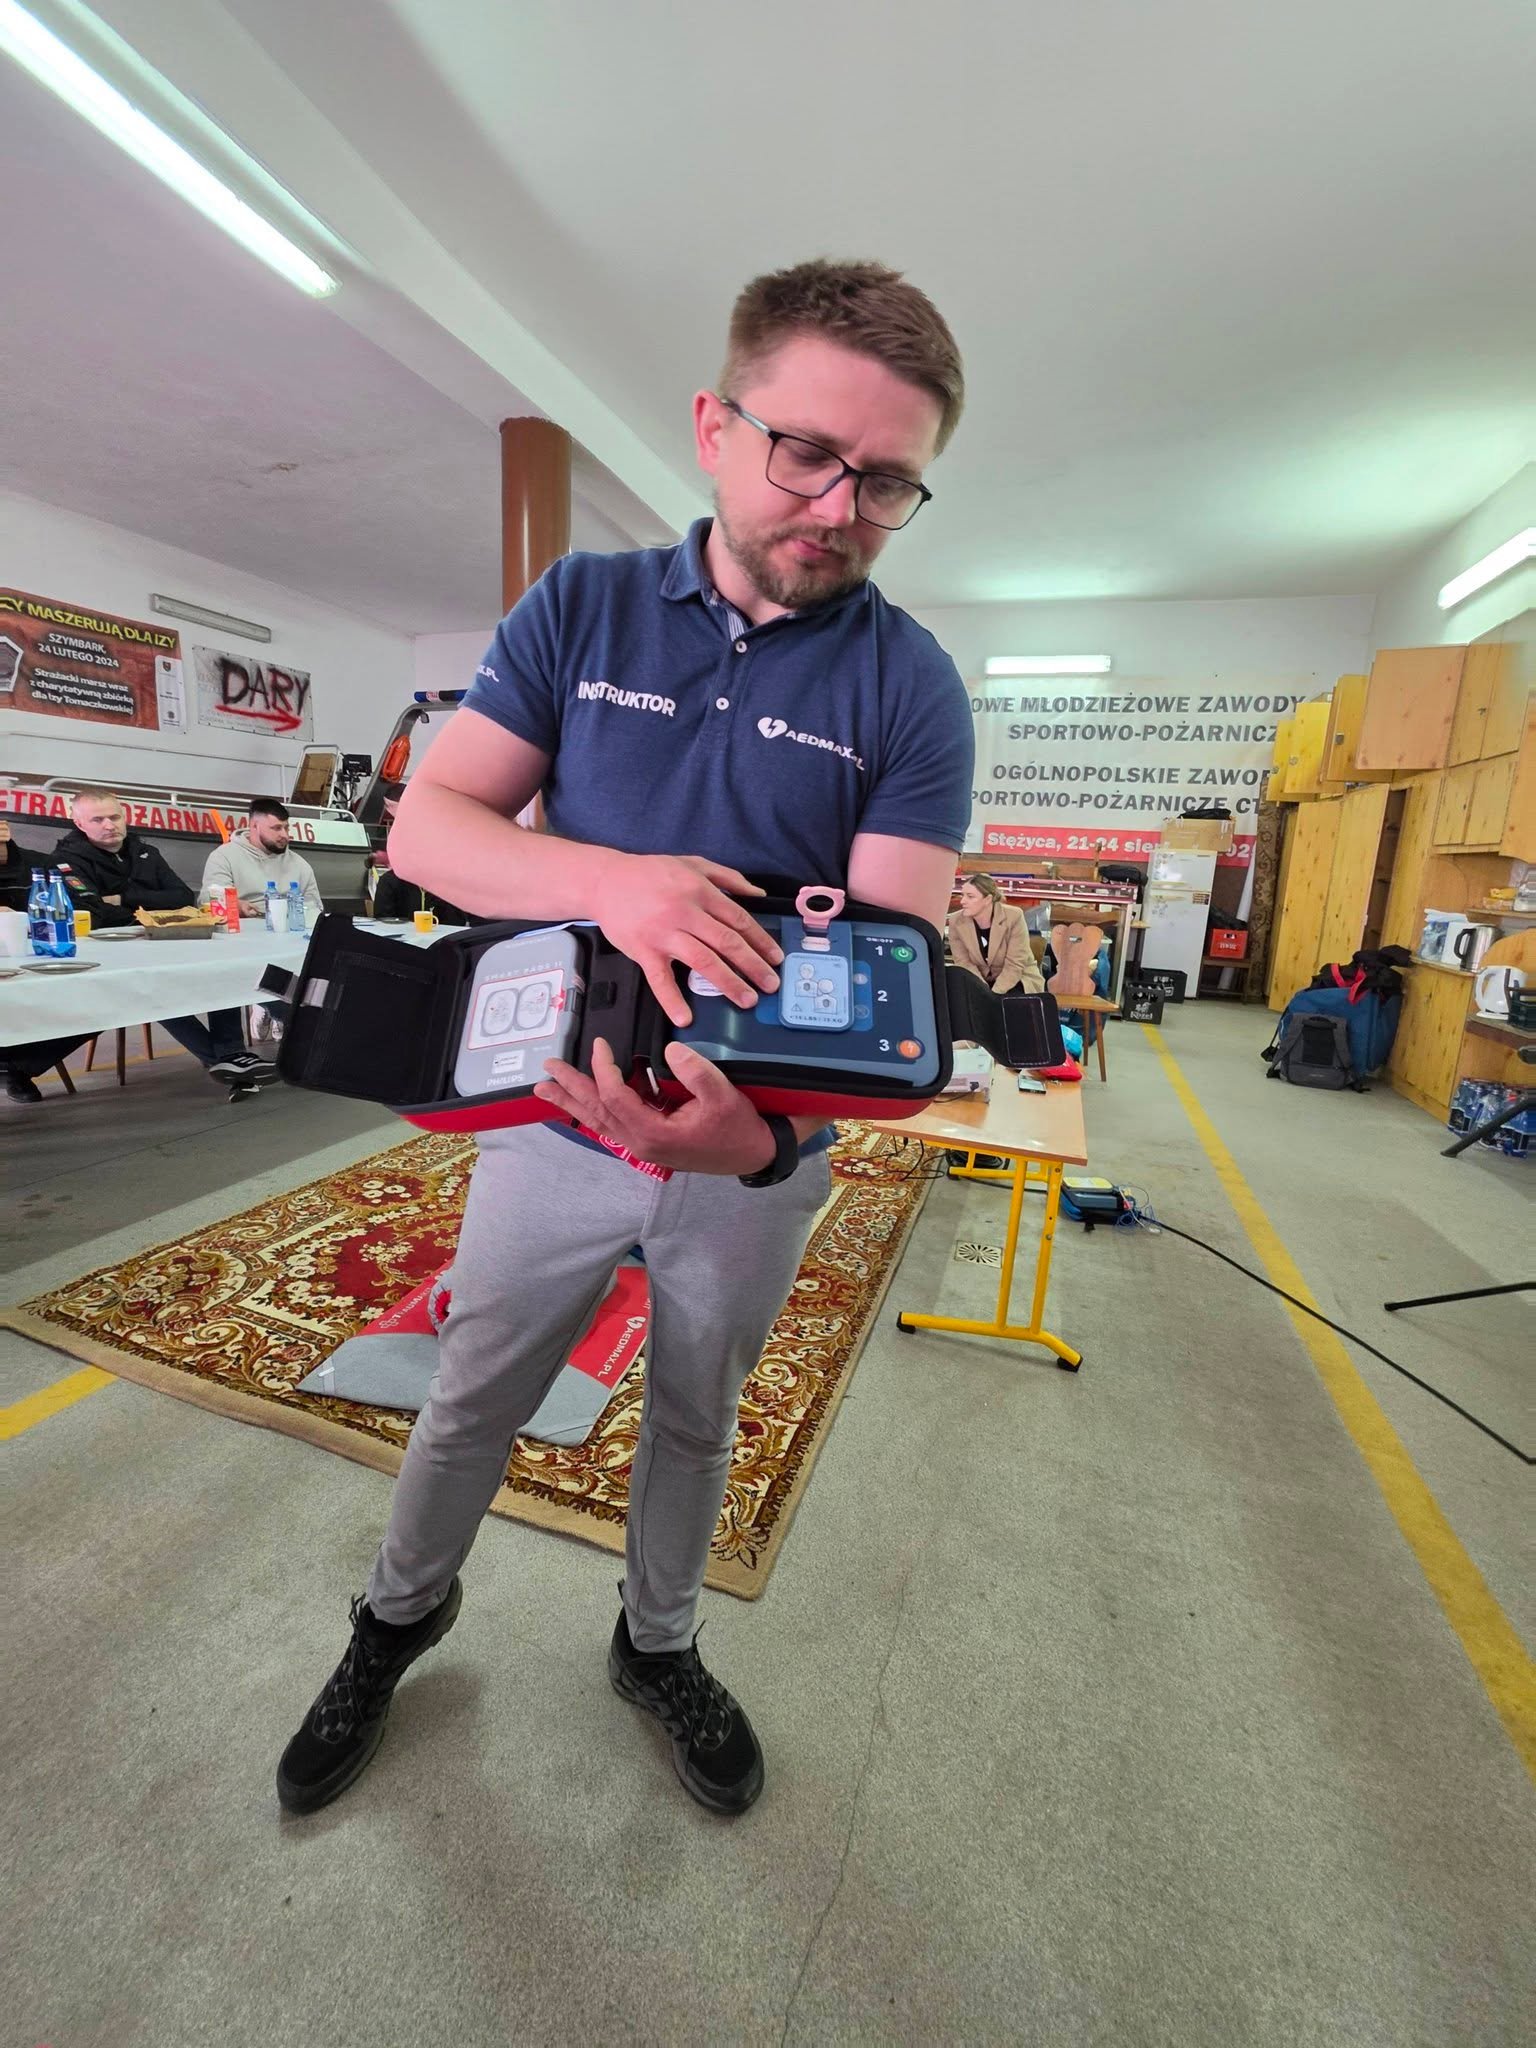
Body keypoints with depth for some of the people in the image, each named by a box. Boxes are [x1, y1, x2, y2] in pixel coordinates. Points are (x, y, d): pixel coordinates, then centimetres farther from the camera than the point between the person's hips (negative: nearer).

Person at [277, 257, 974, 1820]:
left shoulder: (909, 685, -7)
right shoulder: (581, 607, -3)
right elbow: (426, 820, -9)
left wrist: (761, 1136, -36)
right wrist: (609, 880, -30)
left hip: (760, 1150, 0)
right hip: (555, 1106, 1)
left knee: (698, 1415, 23)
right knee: (471, 1401, 20)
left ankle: (657, 1645, 54)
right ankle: (400, 1611, 54)